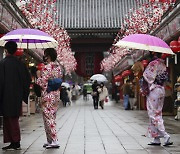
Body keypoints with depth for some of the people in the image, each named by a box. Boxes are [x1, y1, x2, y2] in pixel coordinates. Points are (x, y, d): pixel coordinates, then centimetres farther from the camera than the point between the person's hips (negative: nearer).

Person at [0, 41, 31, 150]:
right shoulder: (20, 63, 5)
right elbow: (28, 78, 7)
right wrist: (24, 94, 13)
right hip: (17, 96, 6)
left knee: (10, 120, 1)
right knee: (14, 119, 13)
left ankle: (15, 143, 2)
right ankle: (15, 142, 15)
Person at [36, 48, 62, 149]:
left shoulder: (47, 67, -16)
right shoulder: (58, 67, 9)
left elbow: (42, 83, -16)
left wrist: (39, 76, 0)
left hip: (48, 96, -8)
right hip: (56, 94, 8)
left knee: (48, 118, -4)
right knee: (52, 117, 13)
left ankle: (54, 140, -7)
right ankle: (50, 140, 19)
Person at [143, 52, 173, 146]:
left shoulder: (154, 63, -14)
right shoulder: (163, 64, 12)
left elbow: (147, 75, -16)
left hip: (154, 90, -9)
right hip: (162, 89, 9)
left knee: (153, 114, -5)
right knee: (158, 113, 10)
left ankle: (165, 136, -14)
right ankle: (156, 139, 12)